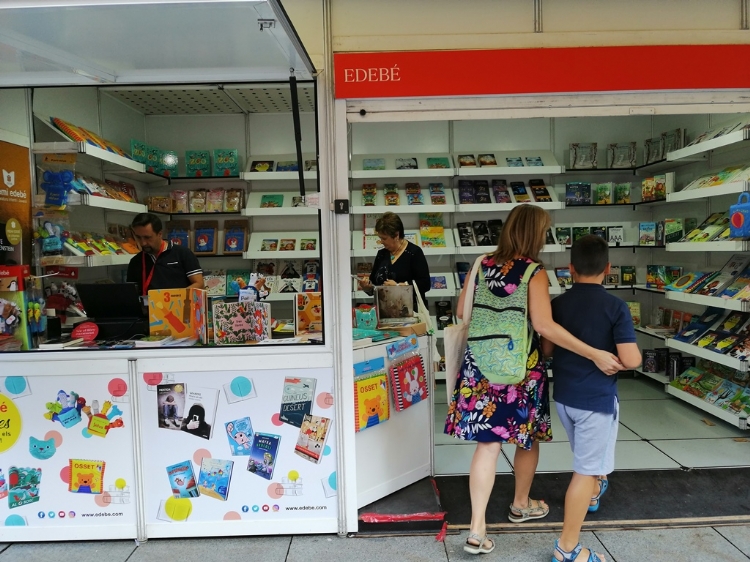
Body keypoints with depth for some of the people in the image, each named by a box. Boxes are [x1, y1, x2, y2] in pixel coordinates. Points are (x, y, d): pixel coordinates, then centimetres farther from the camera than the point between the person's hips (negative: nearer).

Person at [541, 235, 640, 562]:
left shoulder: (557, 304, -2)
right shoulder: (615, 307, -15)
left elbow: (547, 350, 6)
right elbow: (631, 360, -19)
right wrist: (609, 356, 2)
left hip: (563, 396, 5)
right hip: (597, 398, -5)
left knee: (586, 457, 30)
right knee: (585, 470, 3)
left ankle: (593, 492, 57)